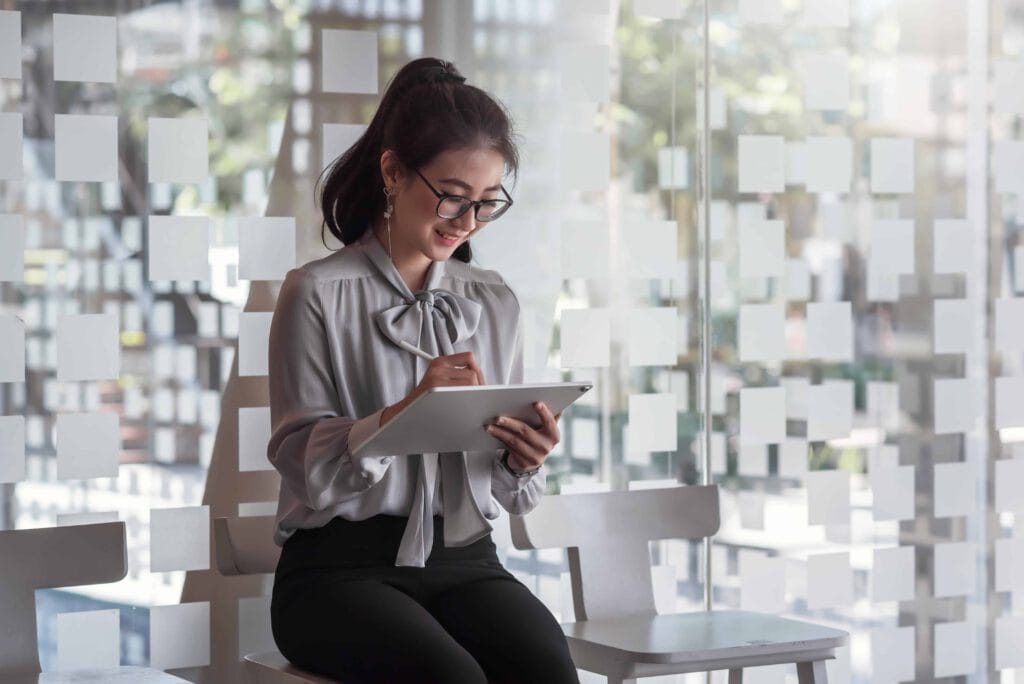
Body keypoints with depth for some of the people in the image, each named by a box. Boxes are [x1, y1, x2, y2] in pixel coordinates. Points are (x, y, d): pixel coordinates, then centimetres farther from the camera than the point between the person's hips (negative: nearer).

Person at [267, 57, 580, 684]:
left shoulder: (495, 302, 12)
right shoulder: (317, 294, 0)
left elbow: (512, 494, 14)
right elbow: (303, 467, -9)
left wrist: (522, 461, -10)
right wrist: (401, 415, -25)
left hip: (464, 560, 4)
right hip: (342, 566, -3)